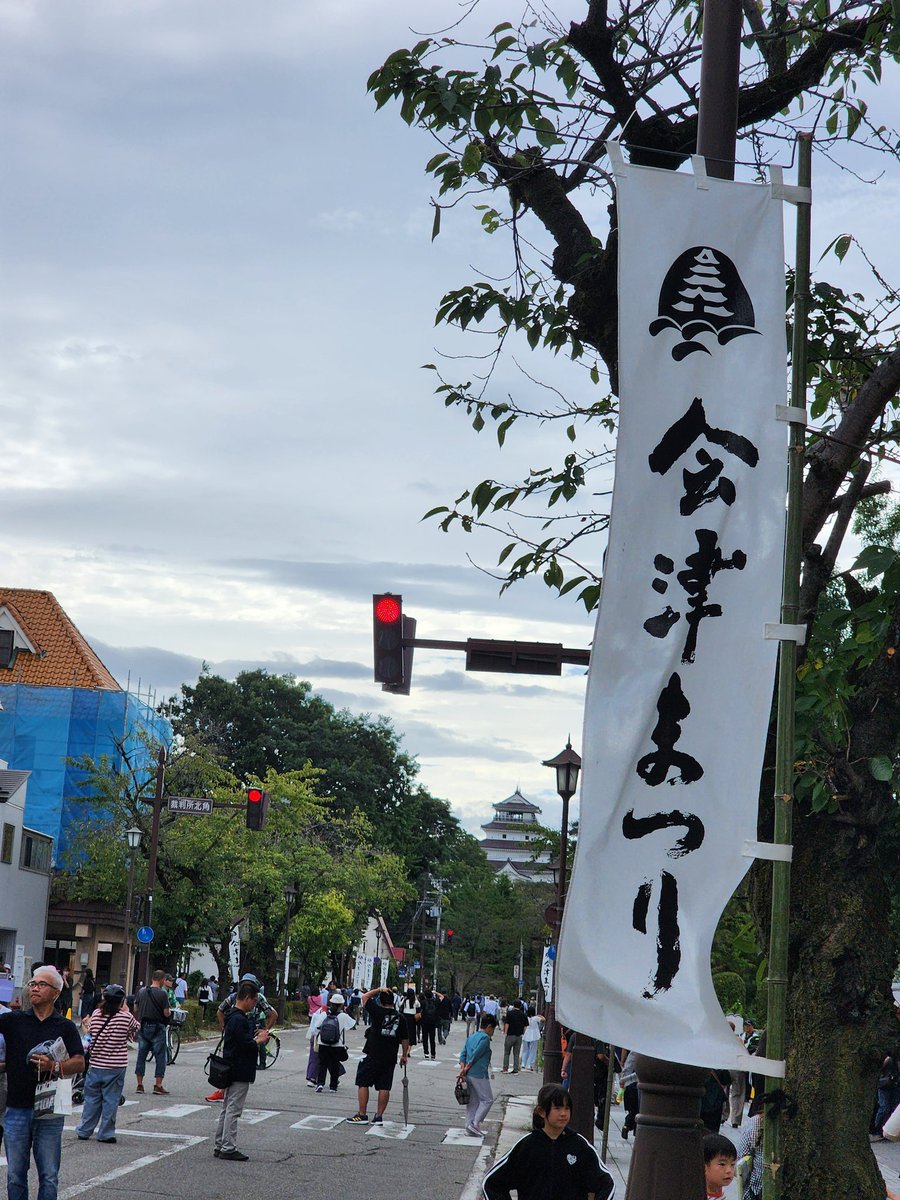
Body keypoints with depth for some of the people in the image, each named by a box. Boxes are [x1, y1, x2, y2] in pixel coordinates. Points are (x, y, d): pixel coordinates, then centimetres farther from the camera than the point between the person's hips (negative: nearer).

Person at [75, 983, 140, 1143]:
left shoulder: (96, 1014, -3)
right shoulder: (126, 1017, -12)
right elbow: (136, 1032, 4)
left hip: (95, 1065, 3)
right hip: (116, 1067, -3)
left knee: (91, 1099, 12)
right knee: (110, 1100, 4)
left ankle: (84, 1130, 18)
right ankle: (106, 1133, 7)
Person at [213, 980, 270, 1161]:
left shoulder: (233, 1016, 13)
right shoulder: (239, 1019, -20)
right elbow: (246, 1045, -24)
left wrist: (255, 1035, 8)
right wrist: (259, 1040, -8)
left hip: (232, 1070, 10)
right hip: (240, 1072, -10)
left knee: (227, 1109, 14)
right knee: (233, 1109, -6)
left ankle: (220, 1146, 19)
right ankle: (228, 1148, -3)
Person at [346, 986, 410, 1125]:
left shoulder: (378, 1012, -8)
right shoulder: (400, 1018, 4)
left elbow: (365, 997, 3)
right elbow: (405, 1039, 9)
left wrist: (379, 990, 7)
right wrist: (404, 1055, 20)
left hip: (372, 1055, -4)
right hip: (390, 1058, 4)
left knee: (363, 1083, 4)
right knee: (384, 1087, 6)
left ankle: (362, 1115, 2)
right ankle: (379, 1116, 6)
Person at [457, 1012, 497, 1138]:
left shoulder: (471, 1037, 17)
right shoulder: (485, 1038, -10)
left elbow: (463, 1053, 10)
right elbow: (476, 1054, -16)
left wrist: (463, 1068, -1)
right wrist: (466, 1069, -9)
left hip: (469, 1075, 8)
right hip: (479, 1074, -8)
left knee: (473, 1101, 14)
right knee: (487, 1099, 2)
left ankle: (470, 1127, 13)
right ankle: (475, 1124, -4)